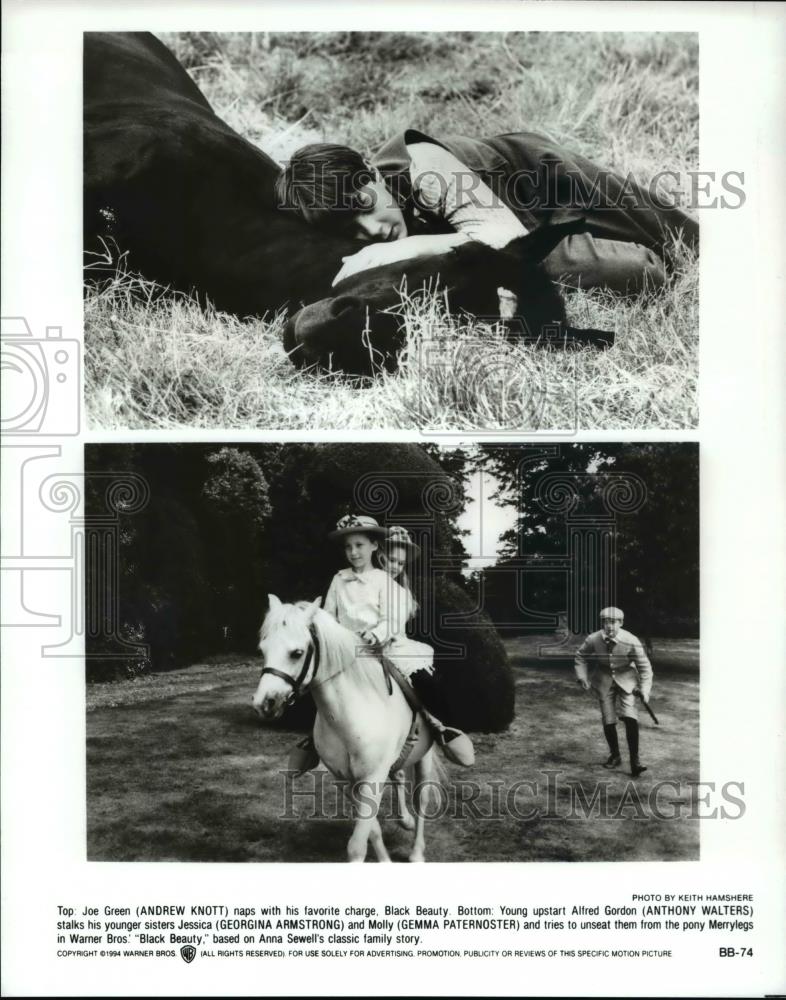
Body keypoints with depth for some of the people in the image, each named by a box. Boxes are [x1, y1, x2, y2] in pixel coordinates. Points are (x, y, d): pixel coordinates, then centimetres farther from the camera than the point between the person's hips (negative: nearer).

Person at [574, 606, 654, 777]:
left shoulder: (631, 641, -23)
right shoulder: (593, 640, -16)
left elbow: (644, 667, -12)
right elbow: (580, 656, 4)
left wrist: (644, 690, -21)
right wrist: (582, 677, -6)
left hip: (626, 680, -2)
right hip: (604, 681, 2)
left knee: (630, 717, -19)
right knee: (608, 721, 2)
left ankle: (635, 760, -9)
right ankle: (615, 756, 25)